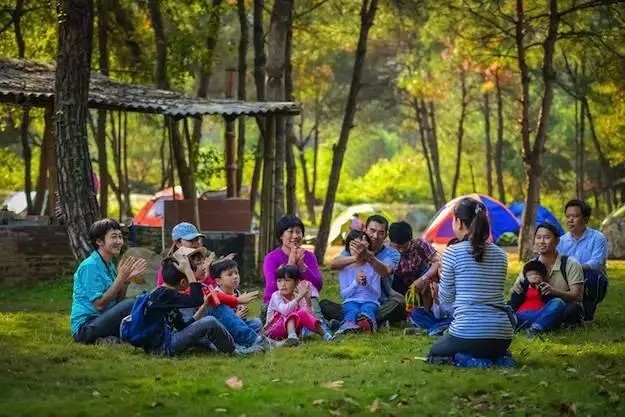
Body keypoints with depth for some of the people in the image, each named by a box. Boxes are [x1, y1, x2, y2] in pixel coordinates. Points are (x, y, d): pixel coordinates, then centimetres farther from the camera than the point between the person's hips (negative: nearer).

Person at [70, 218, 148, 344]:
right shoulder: (90, 266, -13)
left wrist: (127, 279, -1)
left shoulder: (109, 266, 14)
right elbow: (99, 305, -18)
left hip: (100, 321, 9)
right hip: (85, 327, -9)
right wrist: (120, 277, -17)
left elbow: (117, 302, 12)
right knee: (131, 305, -24)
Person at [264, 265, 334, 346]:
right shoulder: (276, 296, -14)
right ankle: (292, 336, -50)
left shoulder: (298, 297, -1)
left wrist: (308, 299, -27)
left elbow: (309, 314, -14)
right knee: (292, 315, -31)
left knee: (303, 313, -23)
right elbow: (285, 311, -34)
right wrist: (299, 296, -39)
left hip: (292, 328, 4)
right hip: (273, 330, -4)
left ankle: (323, 333, -24)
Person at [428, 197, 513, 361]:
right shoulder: (500, 254, 9)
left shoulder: (453, 252, -7)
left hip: (467, 332, -5)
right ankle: (490, 357, 3)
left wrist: (438, 293, 25)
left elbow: (446, 298, 0)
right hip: (502, 337, 5)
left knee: (435, 352, 26)